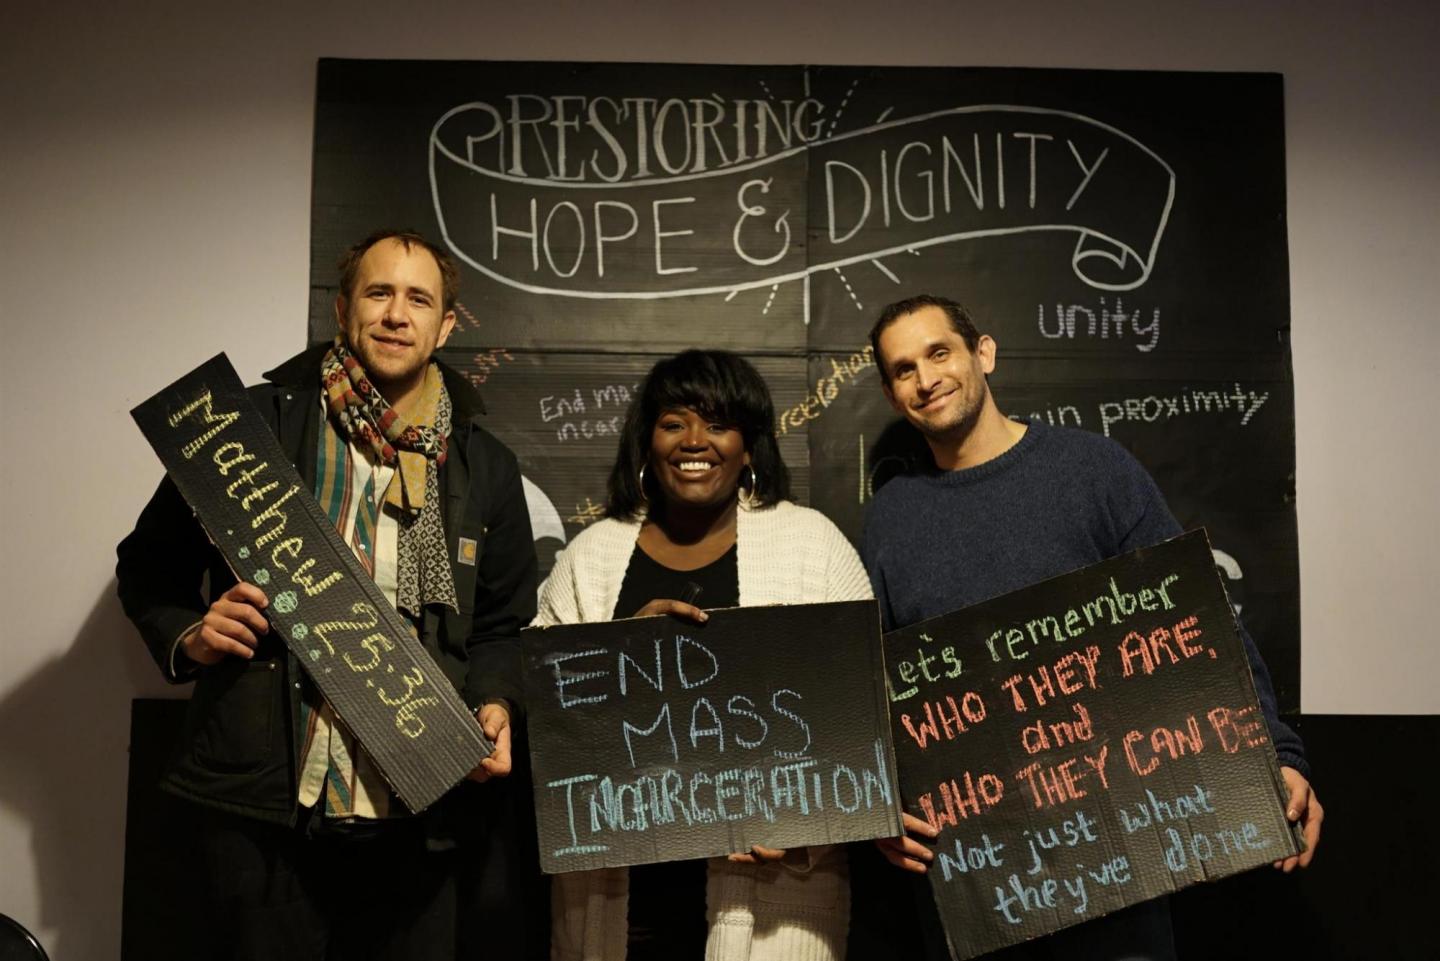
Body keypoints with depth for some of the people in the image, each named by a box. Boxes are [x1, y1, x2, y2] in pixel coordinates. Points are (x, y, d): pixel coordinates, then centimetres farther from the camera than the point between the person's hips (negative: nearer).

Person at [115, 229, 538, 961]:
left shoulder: (486, 467, 9)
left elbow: (502, 625, 15)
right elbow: (151, 564, 10)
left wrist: (494, 704, -3)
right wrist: (189, 637, -9)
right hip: (261, 805, -2)